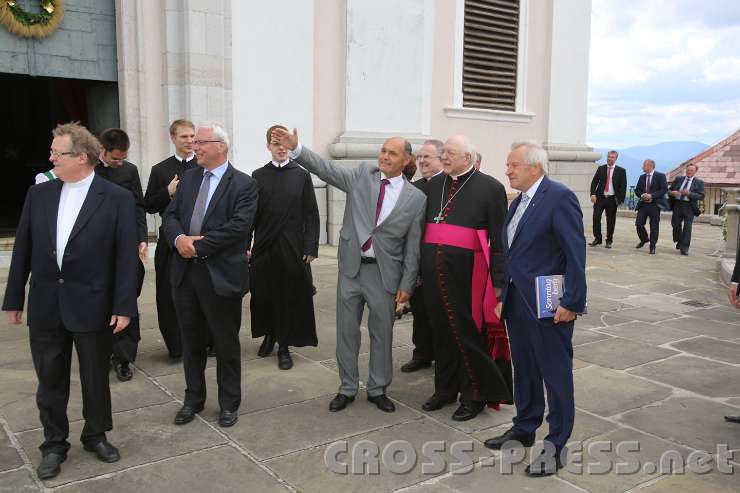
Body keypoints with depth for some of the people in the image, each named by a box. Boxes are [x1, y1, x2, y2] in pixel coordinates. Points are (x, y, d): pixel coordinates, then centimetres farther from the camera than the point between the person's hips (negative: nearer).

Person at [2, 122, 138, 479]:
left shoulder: (117, 198, -8)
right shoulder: (38, 194, 4)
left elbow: (126, 257, -9)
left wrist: (124, 306, -12)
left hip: (92, 306, -3)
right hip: (45, 306, 3)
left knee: (96, 378, 12)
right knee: (50, 380, 13)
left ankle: (96, 436, 33)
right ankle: (54, 445, 30)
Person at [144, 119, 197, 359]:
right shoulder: (160, 170, 7)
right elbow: (149, 207, 4)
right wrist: (168, 193, -12)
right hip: (171, 242, 1)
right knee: (170, 296, 4)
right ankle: (176, 346, 16)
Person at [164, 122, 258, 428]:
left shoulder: (243, 184, -7)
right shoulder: (188, 178, 11)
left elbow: (238, 226, -18)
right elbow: (171, 216, 8)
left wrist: (198, 246, -18)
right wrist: (179, 238, -14)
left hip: (221, 276, -5)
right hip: (185, 273, 5)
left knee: (226, 344, 9)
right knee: (191, 342, 17)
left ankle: (229, 404, 26)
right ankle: (193, 399, 34)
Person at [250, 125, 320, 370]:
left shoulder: (302, 175, 2)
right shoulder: (258, 176, 6)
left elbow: (311, 214, 0)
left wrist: (311, 247, -7)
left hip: (292, 247, -2)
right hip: (264, 246, 2)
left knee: (290, 296, 2)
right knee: (263, 294, 9)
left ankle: (284, 346, 14)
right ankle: (269, 334, 33)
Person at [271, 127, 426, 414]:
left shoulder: (416, 198, -2)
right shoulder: (363, 175, 2)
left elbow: (413, 246, -1)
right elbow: (327, 170, -9)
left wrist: (406, 284, -3)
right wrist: (296, 149, -23)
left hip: (385, 273, -1)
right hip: (351, 268, 1)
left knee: (382, 333, 10)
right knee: (347, 331, 10)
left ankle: (377, 389, 29)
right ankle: (347, 388, 27)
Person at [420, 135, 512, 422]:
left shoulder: (490, 188, -3)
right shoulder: (433, 186, 12)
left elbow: (499, 240, -5)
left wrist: (498, 282, -8)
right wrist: (419, 270, 10)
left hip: (466, 274, -5)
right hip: (433, 272, 5)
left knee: (468, 334, 3)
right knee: (441, 332, 15)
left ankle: (475, 396, 21)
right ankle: (446, 389, 32)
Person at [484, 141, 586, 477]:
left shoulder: (559, 197, -13)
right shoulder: (518, 202, 14)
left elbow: (575, 253, -17)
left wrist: (572, 302, -18)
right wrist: (504, 295, 14)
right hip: (516, 302, 8)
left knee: (556, 375, 4)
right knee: (524, 370, 19)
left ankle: (556, 446, 16)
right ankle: (524, 428, 35)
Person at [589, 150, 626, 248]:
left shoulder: (621, 171, 2)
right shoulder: (601, 169, 8)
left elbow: (623, 186, 1)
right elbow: (594, 182, 7)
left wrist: (620, 199, -6)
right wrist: (593, 194, -6)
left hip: (612, 199, -1)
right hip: (600, 197, 1)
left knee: (610, 221, 4)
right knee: (596, 217, -9)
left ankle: (609, 241, 15)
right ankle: (597, 238, 4)